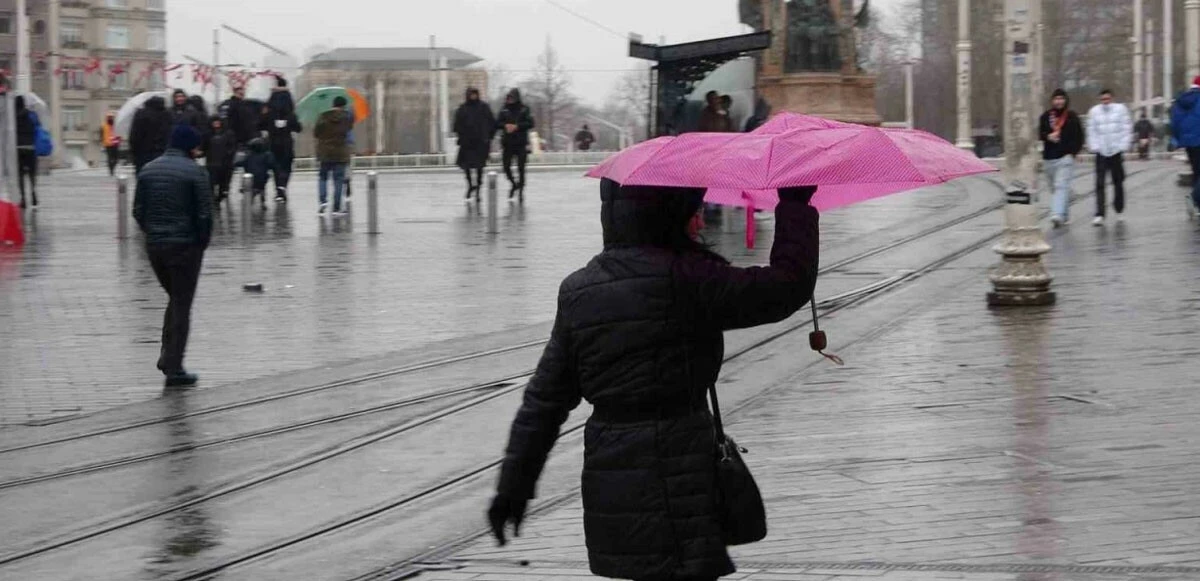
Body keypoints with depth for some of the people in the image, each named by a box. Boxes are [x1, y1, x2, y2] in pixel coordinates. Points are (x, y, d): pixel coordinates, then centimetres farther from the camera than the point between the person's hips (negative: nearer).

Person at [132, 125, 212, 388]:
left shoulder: (148, 170, 7)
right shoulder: (194, 173, -11)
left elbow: (138, 211, 7)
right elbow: (205, 214, -13)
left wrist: (153, 233, 14)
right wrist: (202, 242, 2)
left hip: (154, 246, 5)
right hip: (185, 247, -5)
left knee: (175, 299, 22)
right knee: (182, 305, 1)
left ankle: (167, 355, 11)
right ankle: (174, 369, -1)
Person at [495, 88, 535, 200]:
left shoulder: (524, 110, 1)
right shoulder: (504, 110, 7)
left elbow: (530, 123, -7)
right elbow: (497, 124, 5)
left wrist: (517, 126, -17)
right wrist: (505, 125, -15)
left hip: (521, 143, -2)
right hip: (507, 143, 2)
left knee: (521, 168, -1)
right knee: (506, 167, -1)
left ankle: (521, 190, 12)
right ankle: (514, 184, 25)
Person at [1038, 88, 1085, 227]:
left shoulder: (1072, 117, 1)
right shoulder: (1045, 116, 7)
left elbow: (1079, 136, 2)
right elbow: (1039, 133, 6)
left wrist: (1074, 151, -9)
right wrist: (1048, 136, -15)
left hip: (1066, 157, -4)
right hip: (1049, 158, 4)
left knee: (1061, 186, -16)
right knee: (1054, 186, 12)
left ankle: (1057, 214, -26)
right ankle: (1065, 214, 30)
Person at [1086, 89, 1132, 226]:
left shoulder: (1120, 109, 2)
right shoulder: (1094, 111, 5)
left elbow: (1127, 129, 1)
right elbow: (1092, 131, 7)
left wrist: (1123, 146, -7)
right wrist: (1094, 147, -4)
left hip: (1116, 151, 0)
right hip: (1101, 152, 0)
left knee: (1118, 182, 11)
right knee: (1099, 184, -10)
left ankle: (1119, 211, 26)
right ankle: (1099, 214, -14)